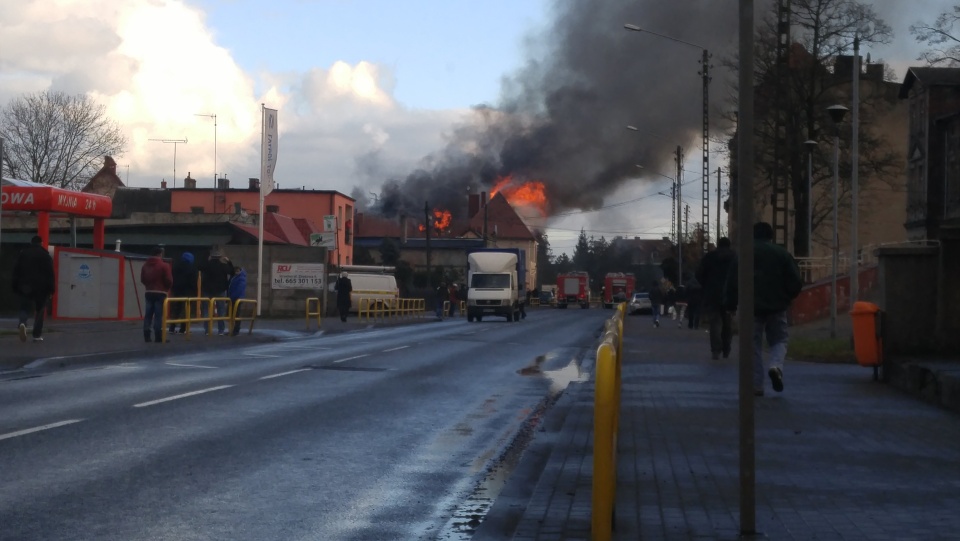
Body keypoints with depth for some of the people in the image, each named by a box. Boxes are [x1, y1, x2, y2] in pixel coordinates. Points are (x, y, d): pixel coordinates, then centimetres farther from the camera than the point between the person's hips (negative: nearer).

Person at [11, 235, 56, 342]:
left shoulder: (22, 253, 10)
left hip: (25, 286, 2)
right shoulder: (45, 255, 0)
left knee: (25, 308, 5)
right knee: (40, 310, 8)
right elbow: (50, 273, -5)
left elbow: (16, 271, 9)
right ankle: (37, 335, 5)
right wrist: (51, 289, -3)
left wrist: (16, 287, 11)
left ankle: (22, 323, -28)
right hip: (41, 288, -2)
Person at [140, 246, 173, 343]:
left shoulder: (145, 265, 10)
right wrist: (167, 288, 9)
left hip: (148, 292, 5)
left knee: (148, 315, 7)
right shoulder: (164, 265, -9)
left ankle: (147, 336, 6)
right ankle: (158, 337, -7)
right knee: (158, 316, -5)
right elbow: (169, 280, -10)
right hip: (160, 293, -5)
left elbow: (142, 279, 11)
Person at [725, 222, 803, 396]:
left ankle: (756, 385, 0)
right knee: (779, 339, 14)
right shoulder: (782, 253, 3)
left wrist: (731, 304, 6)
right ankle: (776, 366, -16)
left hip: (751, 307, 0)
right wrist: (787, 298, 16)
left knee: (754, 345, 5)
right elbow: (796, 281, 0)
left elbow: (732, 281, -2)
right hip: (776, 307, 0)